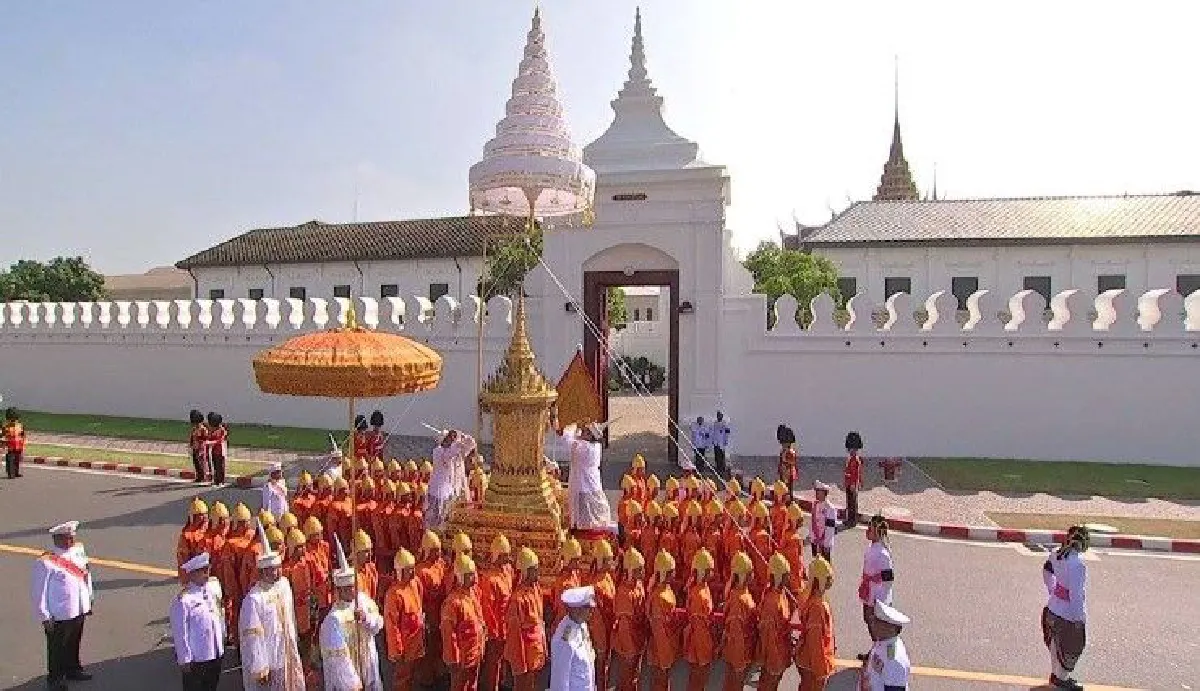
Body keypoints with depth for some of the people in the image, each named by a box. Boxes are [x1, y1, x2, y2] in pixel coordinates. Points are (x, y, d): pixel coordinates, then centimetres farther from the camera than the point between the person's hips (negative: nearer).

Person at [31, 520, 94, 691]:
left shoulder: (78, 550, -2)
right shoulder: (45, 562, -21)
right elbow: (40, 592, -15)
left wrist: (89, 599, 14)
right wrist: (45, 617, -13)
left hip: (79, 611, 6)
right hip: (59, 616, -6)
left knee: (74, 644, 24)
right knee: (57, 649, 14)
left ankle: (73, 669, 44)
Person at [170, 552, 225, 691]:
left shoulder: (214, 586, -2)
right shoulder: (183, 600, -21)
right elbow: (180, 633, -16)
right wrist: (184, 660, -12)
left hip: (216, 655, 6)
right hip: (195, 659, -6)